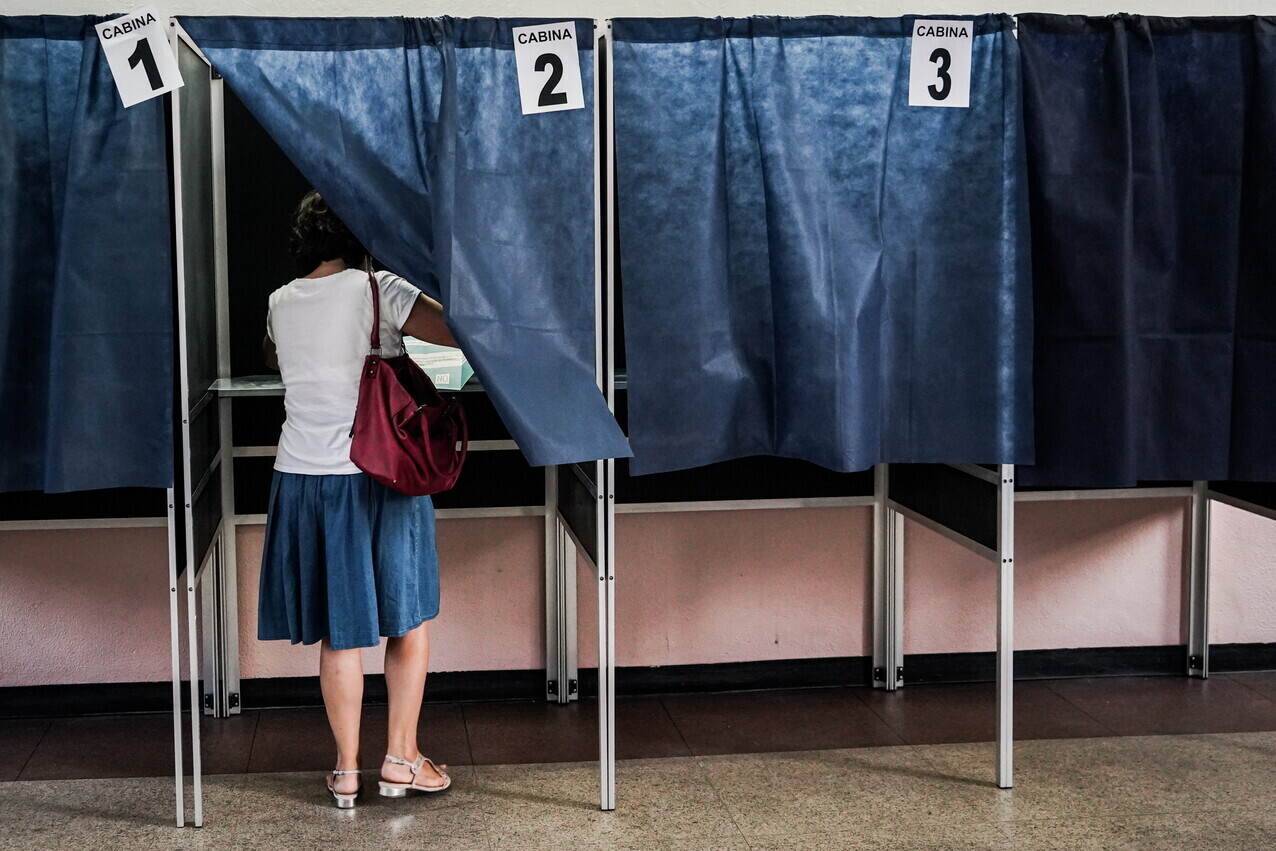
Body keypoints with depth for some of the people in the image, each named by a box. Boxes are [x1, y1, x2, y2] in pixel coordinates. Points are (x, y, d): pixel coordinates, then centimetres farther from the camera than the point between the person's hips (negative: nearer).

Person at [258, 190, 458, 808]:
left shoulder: (281, 303, 7)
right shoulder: (378, 291, -9)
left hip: (304, 477, 4)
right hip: (380, 475, -4)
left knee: (338, 630, 11)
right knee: (408, 619, 11)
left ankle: (347, 772, 15)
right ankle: (400, 760, 16)